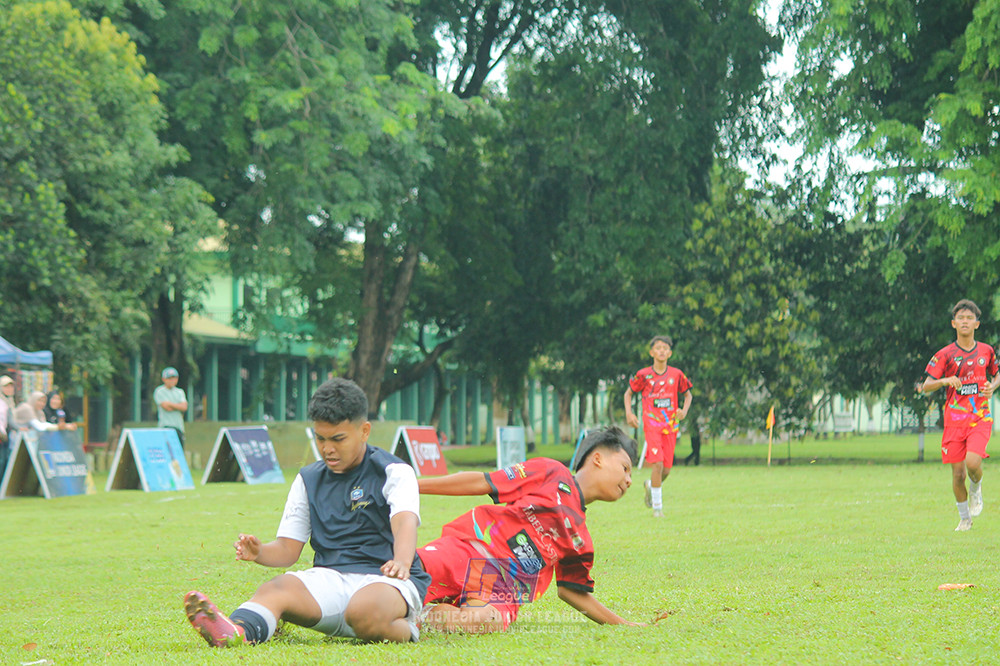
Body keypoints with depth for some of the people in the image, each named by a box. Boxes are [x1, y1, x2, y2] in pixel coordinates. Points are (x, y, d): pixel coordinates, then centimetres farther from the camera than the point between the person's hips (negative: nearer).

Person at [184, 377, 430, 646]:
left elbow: (405, 520, -19)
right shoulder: (308, 480, 18)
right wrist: (260, 553, -11)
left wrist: (401, 562, -42)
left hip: (385, 579, -4)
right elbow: (288, 548, 14)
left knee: (364, 613, -41)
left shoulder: (394, 472, 2)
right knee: (277, 588, -30)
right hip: (329, 578, 4)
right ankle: (235, 631, -60)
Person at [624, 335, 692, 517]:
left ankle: (650, 485, 39)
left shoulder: (676, 374, 4)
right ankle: (657, 506, -7)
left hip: (670, 426, 3)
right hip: (651, 425, -3)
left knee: (666, 469, 5)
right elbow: (628, 393, 13)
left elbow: (687, 394, 17)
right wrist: (629, 413, -2)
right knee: (657, 463, -17)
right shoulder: (643, 375, -1)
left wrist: (684, 410, -2)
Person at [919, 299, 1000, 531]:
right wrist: (945, 381, -25)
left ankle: (976, 490, 13)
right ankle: (965, 519, 21)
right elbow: (925, 386, -5)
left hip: (980, 418, 0)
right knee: (958, 474, 0)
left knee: (972, 463, -22)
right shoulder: (945, 355, 0)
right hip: (954, 420, 0)